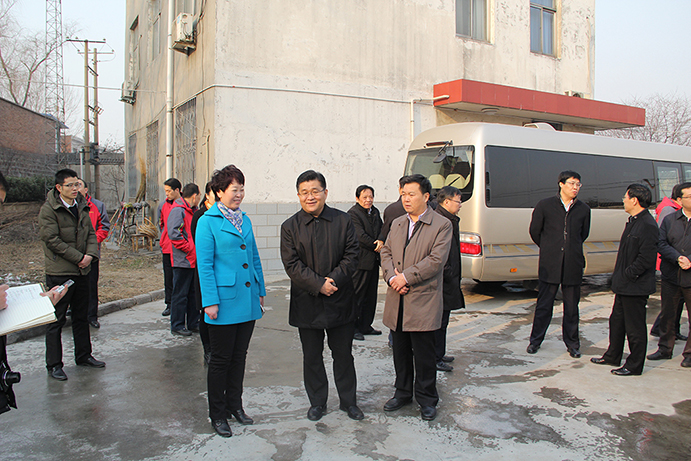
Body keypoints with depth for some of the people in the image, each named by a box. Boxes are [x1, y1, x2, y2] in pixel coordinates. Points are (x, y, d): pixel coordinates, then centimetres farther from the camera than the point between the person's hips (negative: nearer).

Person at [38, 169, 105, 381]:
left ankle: (84, 355, 28)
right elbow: (52, 240, -16)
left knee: (81, 316, 16)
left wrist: (91, 254, -7)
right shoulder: (48, 210, -10)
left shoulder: (82, 207, 10)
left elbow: (90, 233, 11)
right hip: (59, 273, -7)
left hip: (82, 271, 7)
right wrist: (78, 257, -16)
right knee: (56, 320, 1)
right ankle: (54, 365, 10)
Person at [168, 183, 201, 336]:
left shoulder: (193, 211, 18)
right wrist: (189, 248, -19)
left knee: (193, 293, 15)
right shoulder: (178, 210, -13)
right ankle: (177, 326, 8)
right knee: (180, 294, -1)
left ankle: (193, 323, 24)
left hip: (194, 260, 10)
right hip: (183, 260, -10)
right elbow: (173, 233, -23)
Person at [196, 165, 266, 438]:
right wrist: (210, 301, -14)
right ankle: (217, 413, 20)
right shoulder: (208, 221, -7)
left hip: (247, 301, 6)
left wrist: (260, 291, 13)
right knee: (221, 359, 5)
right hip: (224, 301, -6)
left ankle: (235, 405, 30)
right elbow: (204, 264, -10)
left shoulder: (244, 220, 12)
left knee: (239, 356, 15)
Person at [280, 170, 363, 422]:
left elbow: (351, 257, -2)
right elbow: (292, 264, -7)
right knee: (312, 357, 12)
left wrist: (334, 280, -16)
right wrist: (319, 285, -17)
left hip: (340, 301, 0)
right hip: (307, 303, 0)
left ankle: (349, 401, 28)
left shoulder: (343, 221, 1)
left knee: (344, 354, 12)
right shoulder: (290, 227, -1)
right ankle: (317, 403, 29)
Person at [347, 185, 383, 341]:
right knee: (357, 295, -2)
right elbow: (361, 236, -16)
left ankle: (366, 325, 24)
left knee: (370, 295, 13)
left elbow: (382, 230, 11)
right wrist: (376, 247, -10)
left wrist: (381, 241, -11)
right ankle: (353, 327, 8)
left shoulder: (375, 212, 14)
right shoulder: (353, 213, -9)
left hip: (373, 260, 8)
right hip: (360, 260, -8)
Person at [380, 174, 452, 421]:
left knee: (423, 354, 4)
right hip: (397, 301, 5)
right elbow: (386, 252, 11)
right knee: (400, 351, 15)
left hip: (423, 301, -5)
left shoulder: (442, 225, -6)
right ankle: (403, 392, 32)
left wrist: (406, 277, -15)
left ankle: (427, 399, 21)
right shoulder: (396, 224, 13)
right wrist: (392, 276, -7)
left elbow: (436, 260, -14)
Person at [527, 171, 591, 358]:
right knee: (544, 304, 6)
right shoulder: (545, 205, -1)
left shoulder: (583, 209, 6)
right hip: (550, 265, -2)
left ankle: (572, 343, 22)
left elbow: (583, 234, 20)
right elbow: (534, 231, 9)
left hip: (573, 265, 2)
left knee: (572, 307, 9)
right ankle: (535, 340, 20)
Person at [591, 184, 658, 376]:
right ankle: (612, 356, 35)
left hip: (636, 287, -10)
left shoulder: (648, 225, -20)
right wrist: (620, 276, 13)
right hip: (624, 285, 10)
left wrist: (627, 275, -16)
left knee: (635, 327, 3)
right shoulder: (633, 221, 11)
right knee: (617, 321, 20)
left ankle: (634, 365, 17)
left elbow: (647, 259, -24)